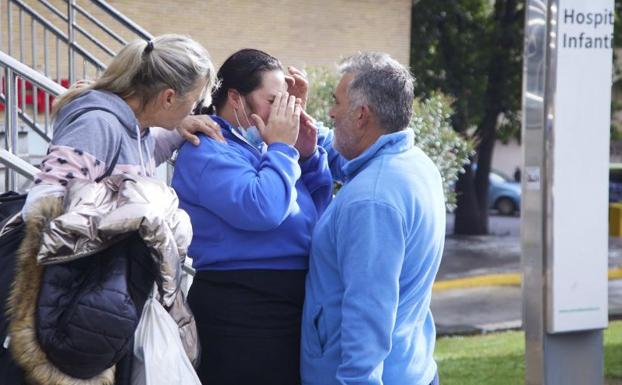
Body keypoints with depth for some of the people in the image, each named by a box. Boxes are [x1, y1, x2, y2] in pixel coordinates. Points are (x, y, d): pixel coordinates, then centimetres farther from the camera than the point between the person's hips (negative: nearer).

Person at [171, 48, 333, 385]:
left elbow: (322, 211, 19)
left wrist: (307, 155, 4)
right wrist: (282, 148, -12)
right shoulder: (207, 150, -10)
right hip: (241, 312, -9)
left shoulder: (258, 145, 16)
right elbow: (261, 209, -27)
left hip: (289, 304, 9)